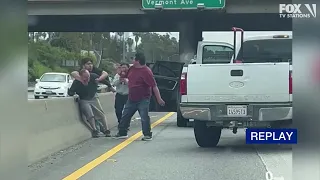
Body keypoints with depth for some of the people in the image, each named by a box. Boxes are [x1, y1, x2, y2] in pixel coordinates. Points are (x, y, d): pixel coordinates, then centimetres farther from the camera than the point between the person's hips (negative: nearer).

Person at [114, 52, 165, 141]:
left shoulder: (146, 71, -20)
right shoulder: (132, 68, 4)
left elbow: (154, 86, -21)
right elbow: (126, 76, 30)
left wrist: (159, 99, -22)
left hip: (143, 99, -8)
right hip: (131, 98, 8)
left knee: (144, 117, -6)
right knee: (125, 116, 13)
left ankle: (148, 135, 4)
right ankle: (122, 133, 25)